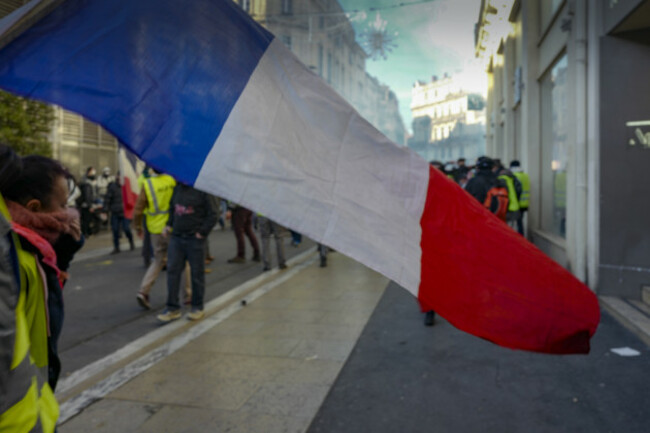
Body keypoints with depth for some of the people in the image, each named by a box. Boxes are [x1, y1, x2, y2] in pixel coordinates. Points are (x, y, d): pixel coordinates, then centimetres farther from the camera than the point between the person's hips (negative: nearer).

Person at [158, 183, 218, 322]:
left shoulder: (203, 189, -9)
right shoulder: (177, 188, 9)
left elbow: (213, 214, -9)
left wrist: (202, 232, -12)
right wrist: (168, 225, 9)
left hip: (195, 239, -5)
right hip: (176, 237, 6)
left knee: (197, 273, 5)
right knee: (172, 271, 2)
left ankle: (197, 308, 19)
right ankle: (173, 308, 10)